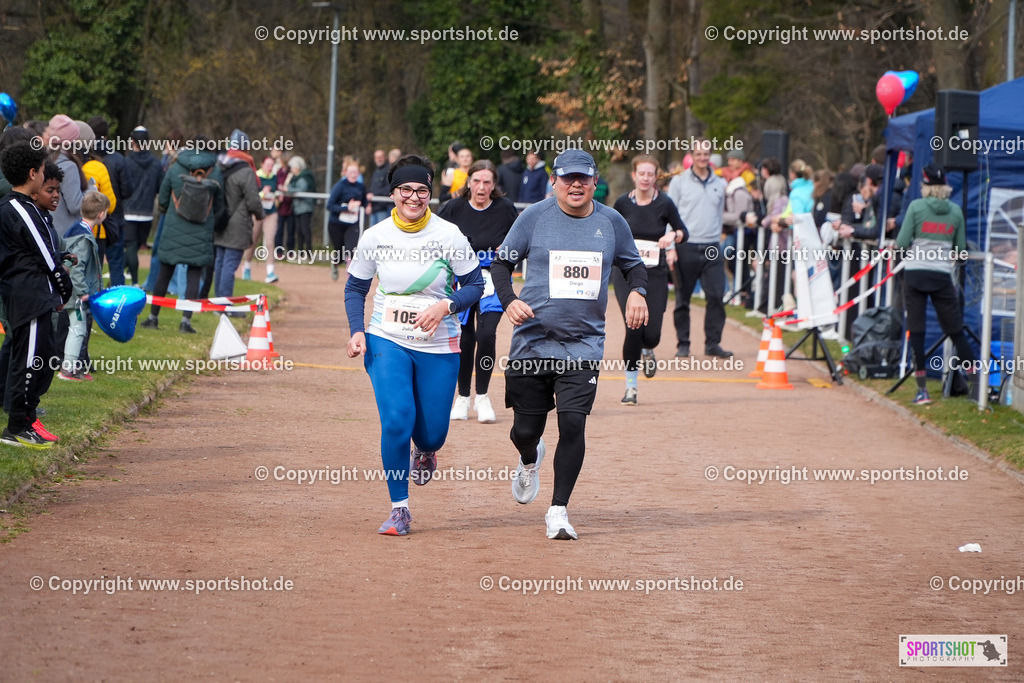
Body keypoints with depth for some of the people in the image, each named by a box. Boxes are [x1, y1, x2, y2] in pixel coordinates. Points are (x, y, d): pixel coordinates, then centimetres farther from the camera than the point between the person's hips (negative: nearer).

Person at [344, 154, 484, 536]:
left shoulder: (449, 235, -7)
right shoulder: (375, 237, -2)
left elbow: (475, 286, -1)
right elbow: (355, 288, 9)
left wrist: (445, 306, -19)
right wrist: (357, 331, -6)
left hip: (438, 347, 0)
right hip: (387, 341, 0)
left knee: (431, 431, 4)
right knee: (396, 420, -17)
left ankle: (425, 452, 45)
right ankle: (399, 510, -4)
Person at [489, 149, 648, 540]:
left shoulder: (611, 222, 5)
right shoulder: (534, 217, -1)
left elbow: (633, 265, 18)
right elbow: (501, 262, 5)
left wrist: (637, 292, -5)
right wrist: (509, 301, -13)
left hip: (584, 343, 0)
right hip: (533, 340, 0)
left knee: (572, 423, -13)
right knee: (526, 429, 5)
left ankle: (558, 510, -3)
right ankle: (530, 460, 43)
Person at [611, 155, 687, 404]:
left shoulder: (664, 203, -4)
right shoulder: (623, 203, 0)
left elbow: (683, 231, 3)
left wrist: (673, 236, -17)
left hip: (655, 273, 0)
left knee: (652, 333, -5)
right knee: (634, 327, -13)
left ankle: (648, 351, 35)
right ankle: (630, 386, 0)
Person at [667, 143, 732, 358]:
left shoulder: (720, 184, 12)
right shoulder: (679, 182, 3)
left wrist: (717, 239, 14)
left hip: (712, 248, 2)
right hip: (686, 247, -2)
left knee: (716, 296, -6)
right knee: (683, 298, 2)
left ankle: (713, 343, 1)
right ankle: (682, 344, 10)